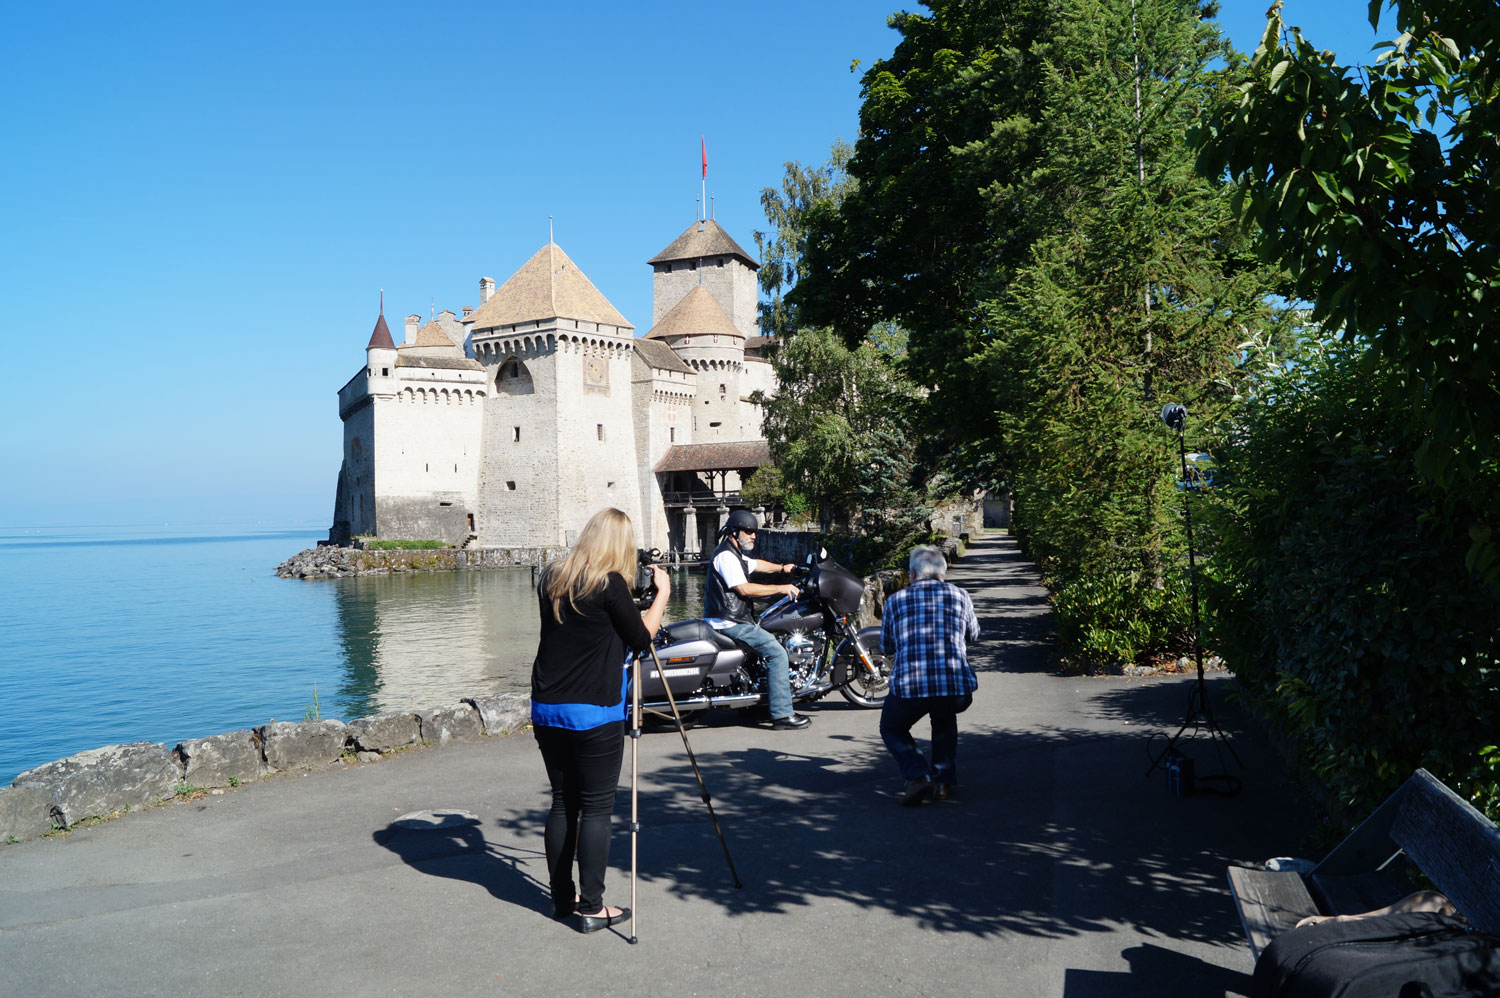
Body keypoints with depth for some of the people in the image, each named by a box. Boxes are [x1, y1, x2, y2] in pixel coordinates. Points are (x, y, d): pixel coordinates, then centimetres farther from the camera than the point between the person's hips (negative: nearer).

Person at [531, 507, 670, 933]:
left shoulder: (551, 579, 7)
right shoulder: (610, 585, -13)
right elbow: (642, 636, -4)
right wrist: (662, 592, 8)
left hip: (547, 710, 7)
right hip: (594, 714, -7)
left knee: (562, 804, 15)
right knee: (596, 808, 3)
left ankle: (562, 897, 25)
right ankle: (591, 907, 7)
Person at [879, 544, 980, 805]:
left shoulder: (896, 600, 13)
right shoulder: (960, 596, 16)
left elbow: (886, 645, 28)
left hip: (909, 686, -2)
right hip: (958, 689, 2)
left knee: (891, 729, 26)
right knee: (944, 719, 36)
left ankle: (917, 775, 2)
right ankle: (945, 778, 23)